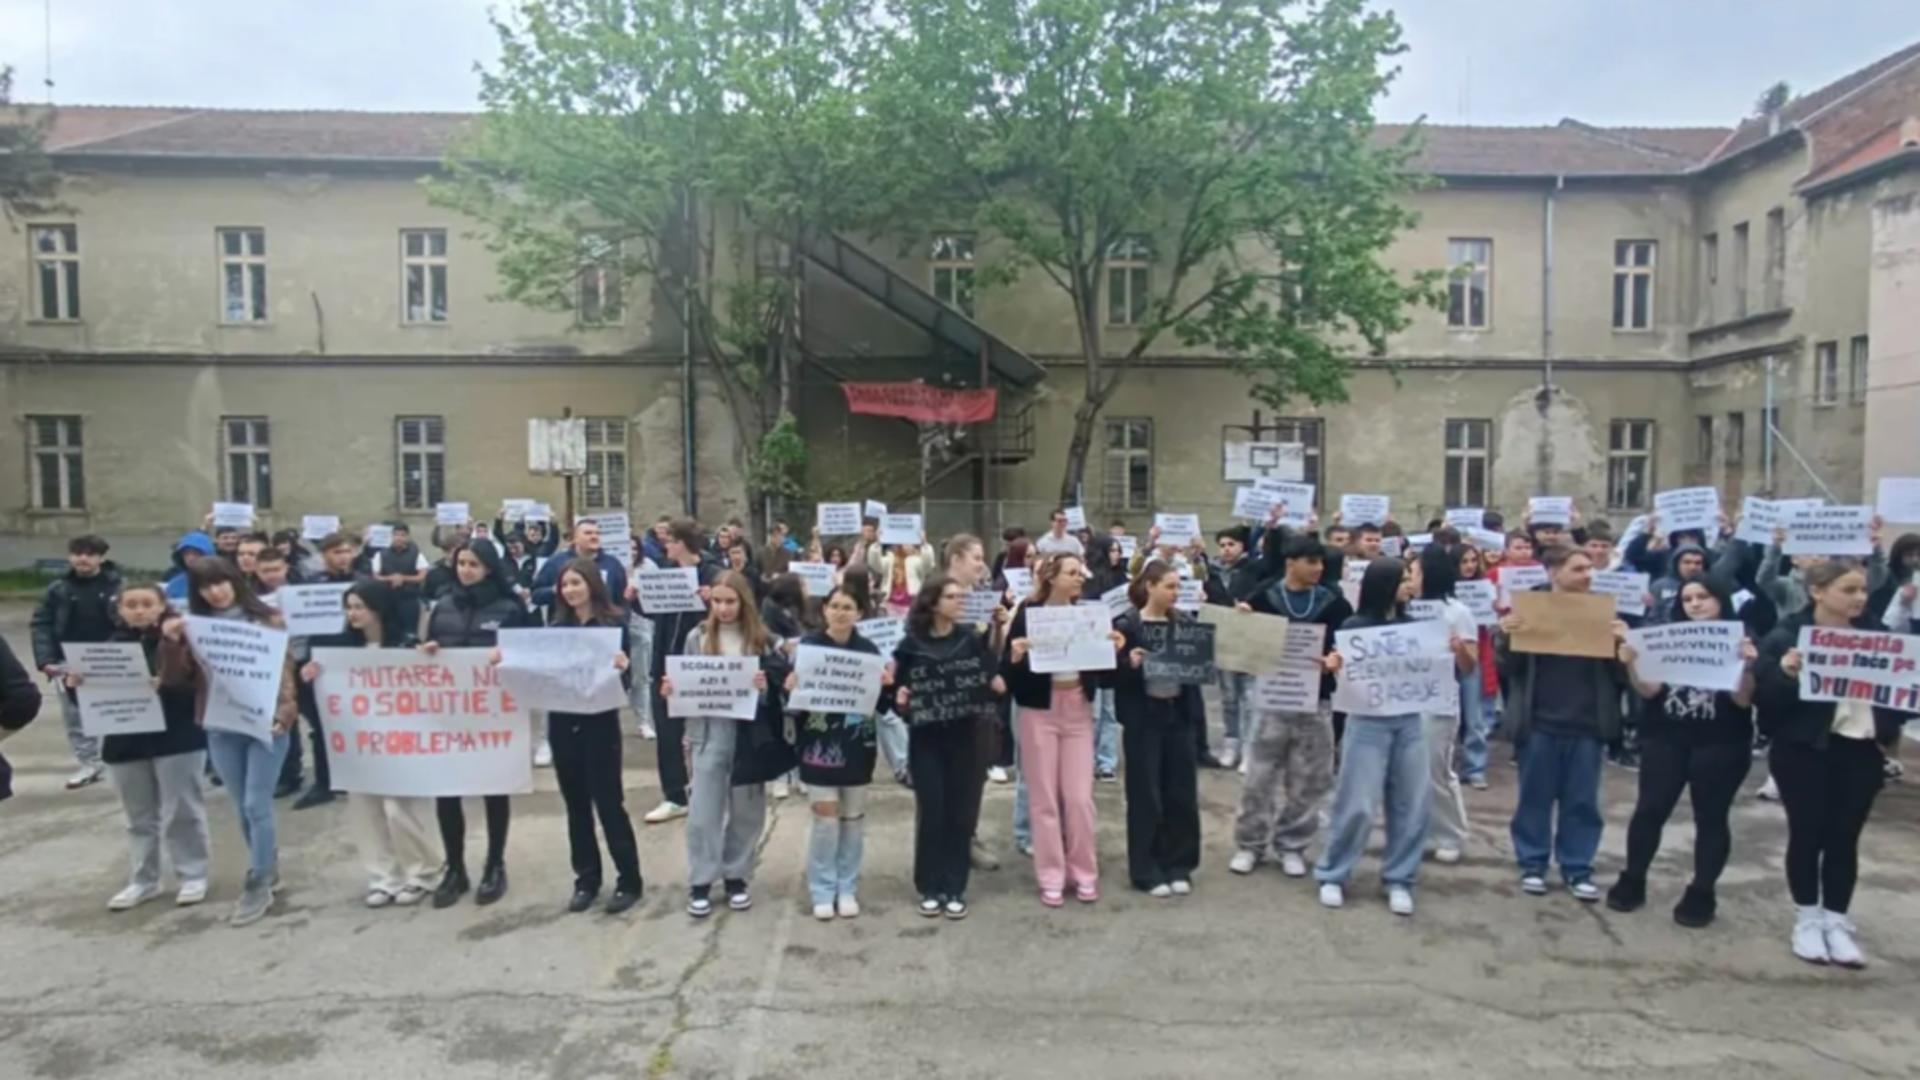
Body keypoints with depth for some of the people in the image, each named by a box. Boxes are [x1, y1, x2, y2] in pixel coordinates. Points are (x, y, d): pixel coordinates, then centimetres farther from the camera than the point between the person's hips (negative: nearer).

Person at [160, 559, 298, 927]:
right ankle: (268, 867, 30)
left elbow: (284, 670, -4)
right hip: (220, 728, 4)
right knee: (243, 808, 12)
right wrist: (171, 643, -13)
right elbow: (175, 679, 3)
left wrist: (284, 714, -17)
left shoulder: (266, 620, -2)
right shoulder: (194, 627, 6)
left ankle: (258, 886, 5)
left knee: (257, 805, -5)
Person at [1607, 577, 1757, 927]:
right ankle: (1632, 881, 13)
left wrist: (1747, 667, -25)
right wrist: (1631, 664, -17)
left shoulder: (1740, 641, -1)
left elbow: (1743, 700, -8)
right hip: (1665, 740, 2)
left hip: (1720, 746, -2)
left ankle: (1701, 893, 16)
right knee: (1649, 810, 1)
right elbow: (1649, 690, 0)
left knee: (1711, 818, 5)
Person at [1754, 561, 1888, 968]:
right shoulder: (1787, 635, -9)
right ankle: (1807, 919, 19)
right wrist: (1785, 673, -30)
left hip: (1860, 749, 4)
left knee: (1844, 837, 8)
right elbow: (1762, 696, -12)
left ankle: (1837, 921, 20)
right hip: (1805, 750, -4)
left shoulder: (1873, 633, 5)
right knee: (1807, 833, 5)